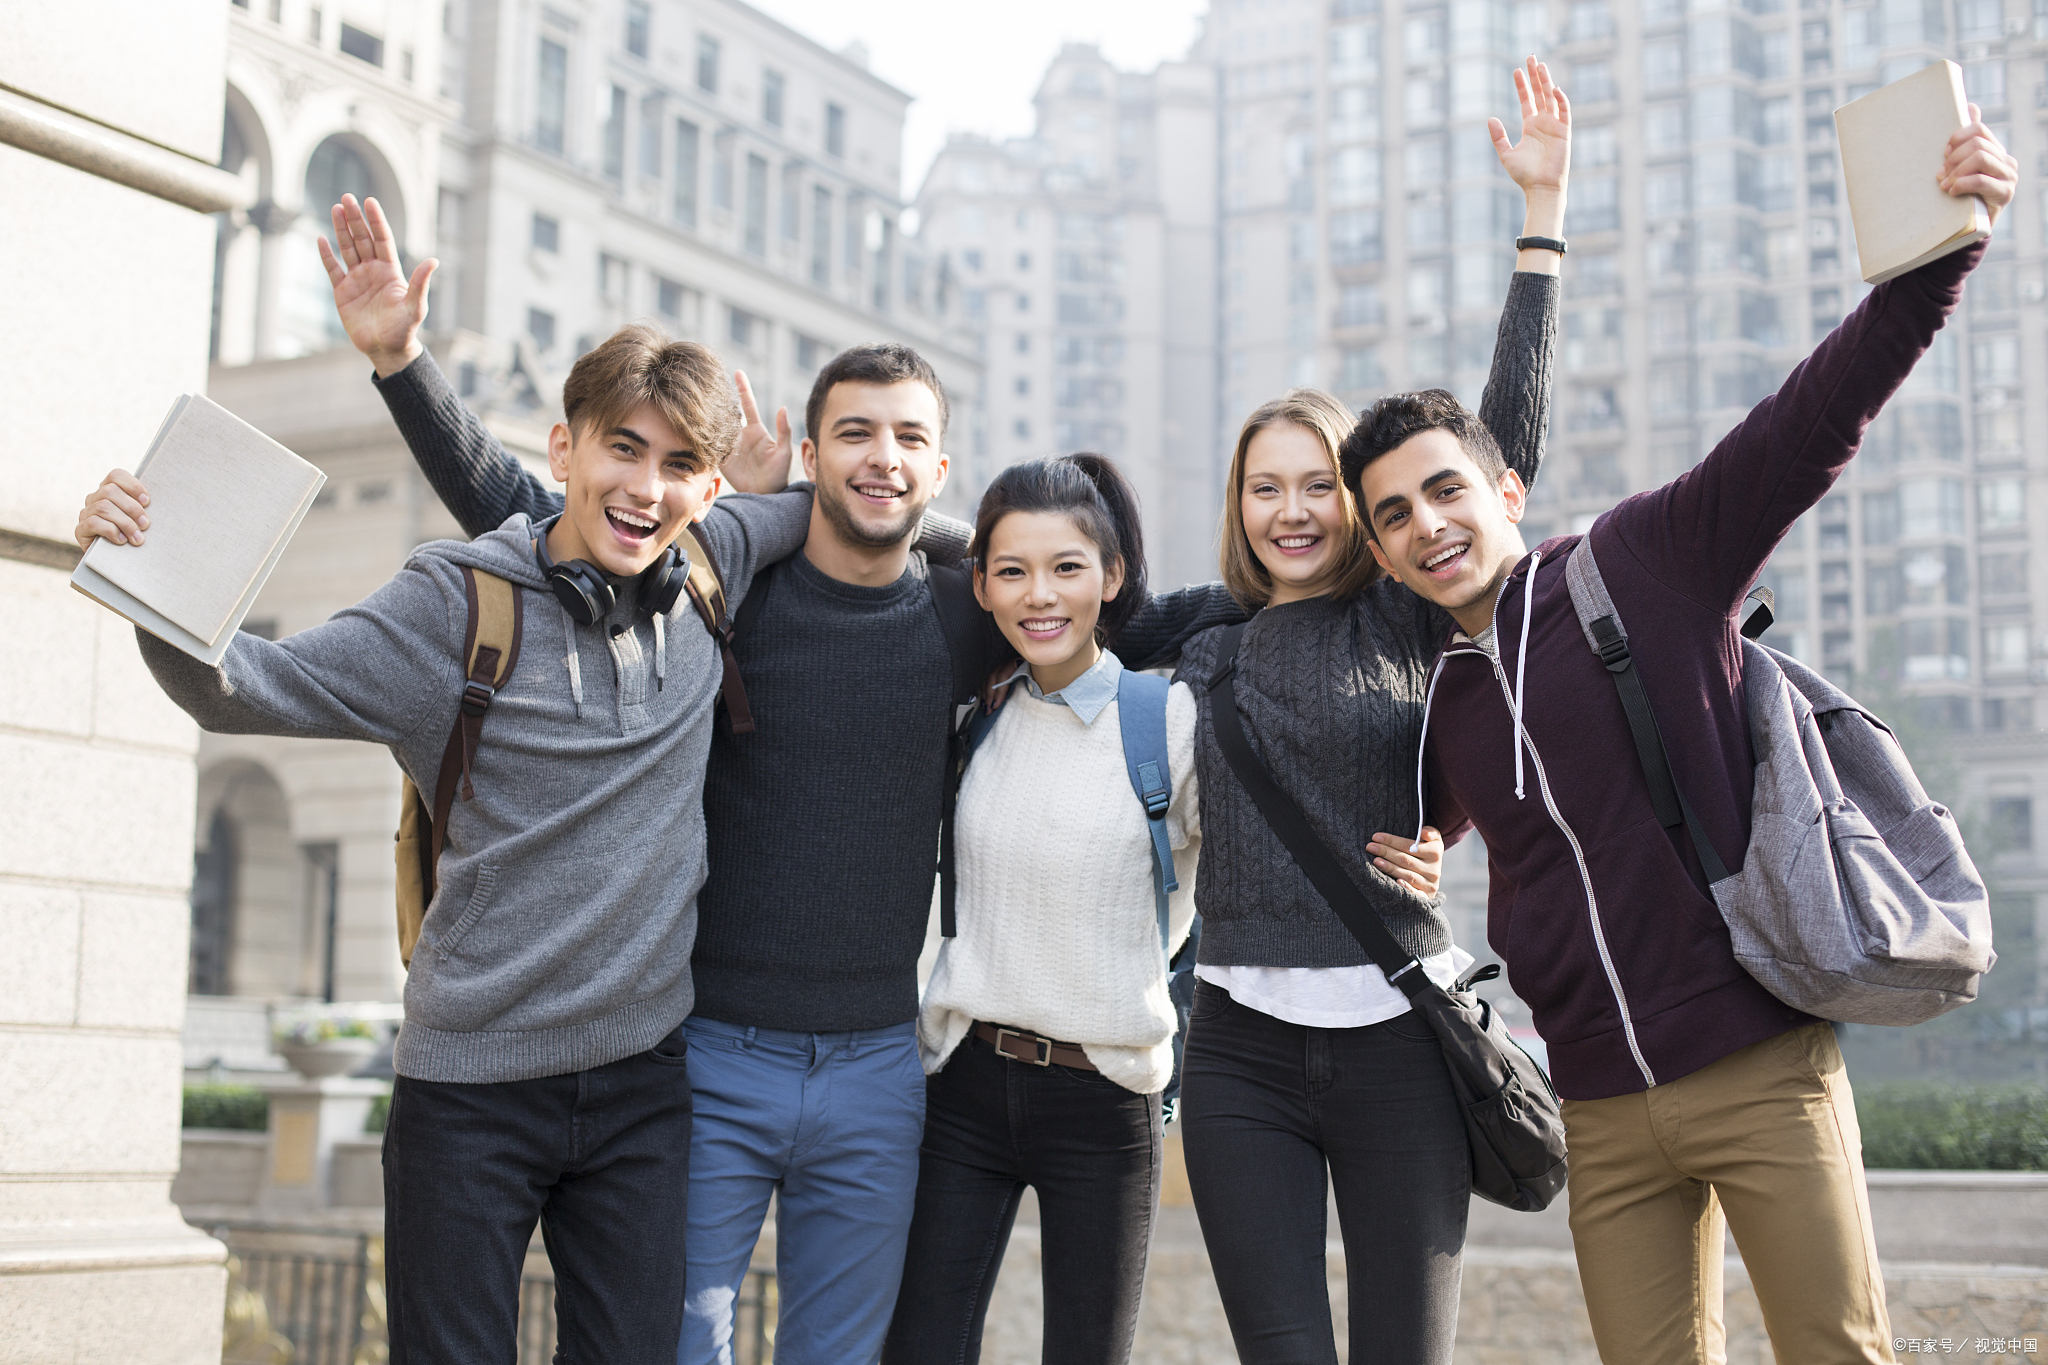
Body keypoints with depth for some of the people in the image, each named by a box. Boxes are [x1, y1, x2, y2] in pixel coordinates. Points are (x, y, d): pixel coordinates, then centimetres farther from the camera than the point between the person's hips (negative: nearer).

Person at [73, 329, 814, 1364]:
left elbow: (815, 506, 23)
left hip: (644, 1080, 3)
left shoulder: (709, 574, 2)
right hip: (473, 1081, -3)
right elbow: (250, 689, -11)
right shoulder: (460, 602, -9)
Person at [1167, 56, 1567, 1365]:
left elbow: (1508, 438, 0)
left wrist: (1544, 211, 0)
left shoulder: (1407, 625, 4)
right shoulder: (1202, 644, 11)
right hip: (1244, 1056, 2)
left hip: (1398, 1038, -1)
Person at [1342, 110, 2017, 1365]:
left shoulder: (1649, 559, -2)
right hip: (1604, 1108, 4)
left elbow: (1815, 418, -12)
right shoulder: (1438, 696, 12)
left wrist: (1945, 244, -23)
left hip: (1762, 1061, -4)